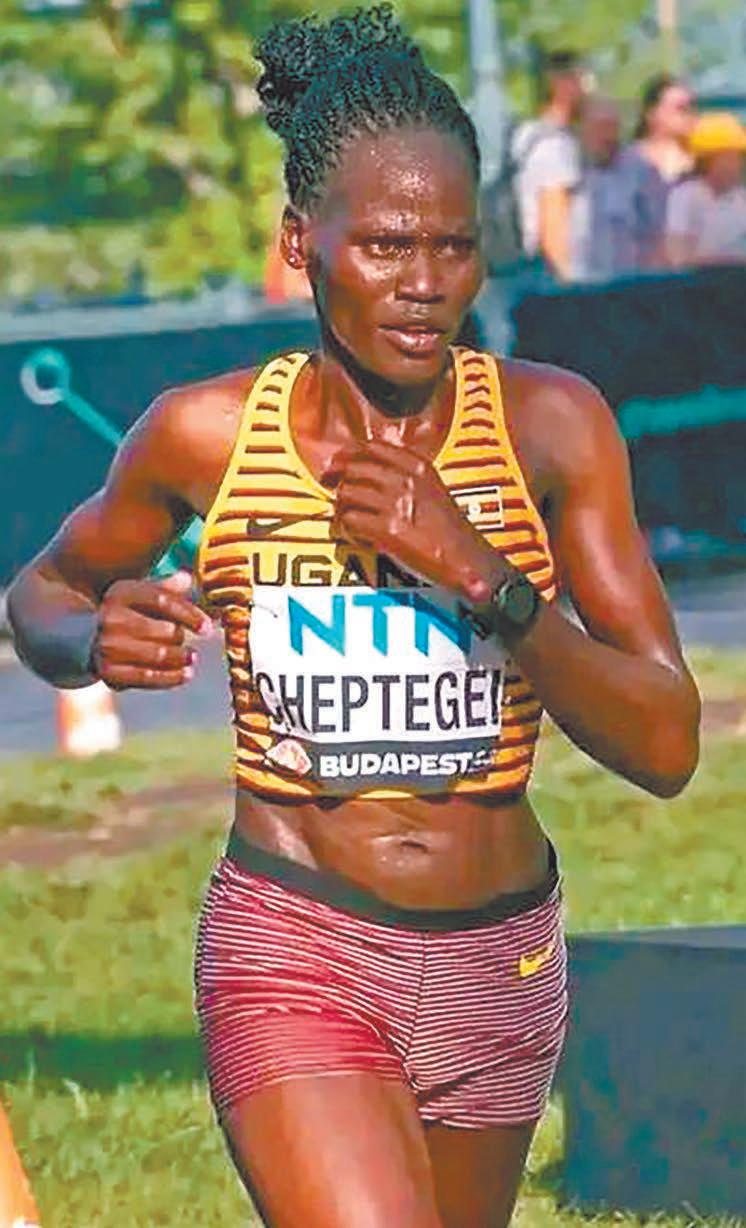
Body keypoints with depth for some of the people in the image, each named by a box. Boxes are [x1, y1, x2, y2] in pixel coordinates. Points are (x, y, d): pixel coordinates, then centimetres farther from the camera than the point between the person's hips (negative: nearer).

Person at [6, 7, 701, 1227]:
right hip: (293, 951, -3)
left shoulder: (551, 426, -5)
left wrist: (479, 576, -21)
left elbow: (666, 745, -9)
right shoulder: (208, 435, -6)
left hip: (500, 961, 3)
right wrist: (99, 641, -11)